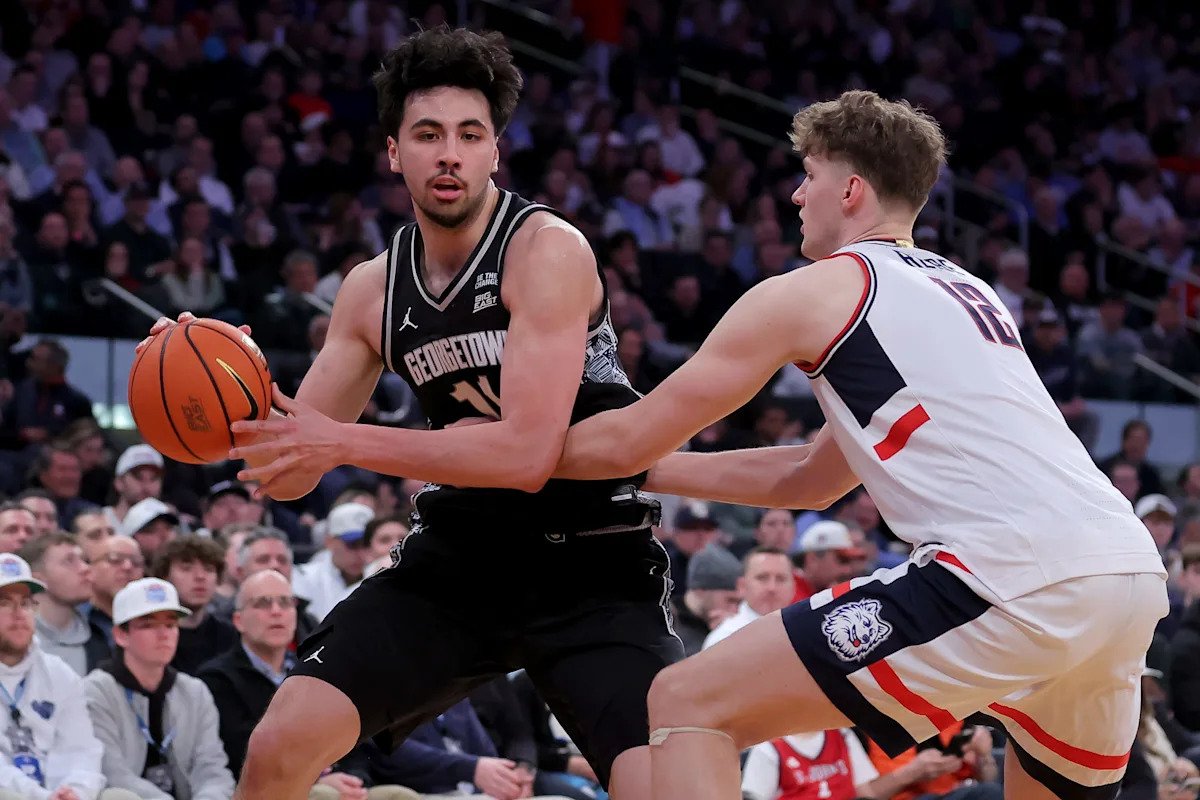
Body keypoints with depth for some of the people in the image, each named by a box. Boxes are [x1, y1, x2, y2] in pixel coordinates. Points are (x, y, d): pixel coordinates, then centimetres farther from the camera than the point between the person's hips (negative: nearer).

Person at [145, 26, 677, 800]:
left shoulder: (547, 250, -16)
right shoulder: (374, 289, 3)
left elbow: (527, 454, -26)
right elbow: (294, 463, 9)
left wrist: (344, 442, -26)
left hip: (589, 562, -5)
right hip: (459, 554, 5)